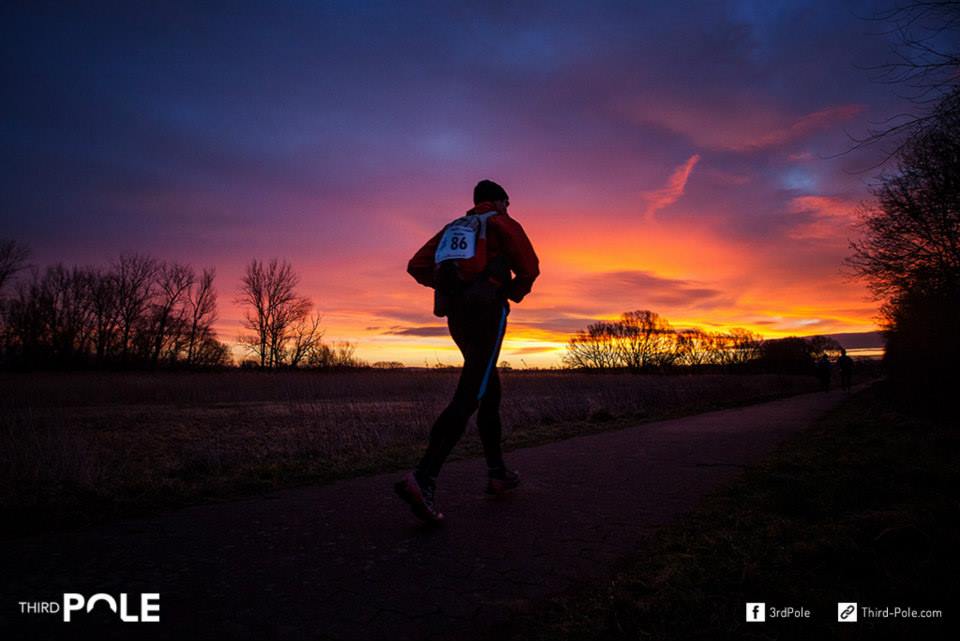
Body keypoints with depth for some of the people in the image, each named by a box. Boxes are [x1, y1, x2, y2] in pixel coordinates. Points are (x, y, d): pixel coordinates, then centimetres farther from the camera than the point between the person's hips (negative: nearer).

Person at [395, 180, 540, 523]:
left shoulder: (453, 227, 25)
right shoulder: (503, 224, 8)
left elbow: (417, 267, 14)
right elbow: (529, 268, -3)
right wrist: (515, 291, 17)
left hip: (456, 315, 7)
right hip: (487, 311, -7)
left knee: (490, 391, 19)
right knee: (468, 398, -15)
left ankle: (497, 472, 22)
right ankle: (423, 479, -28)